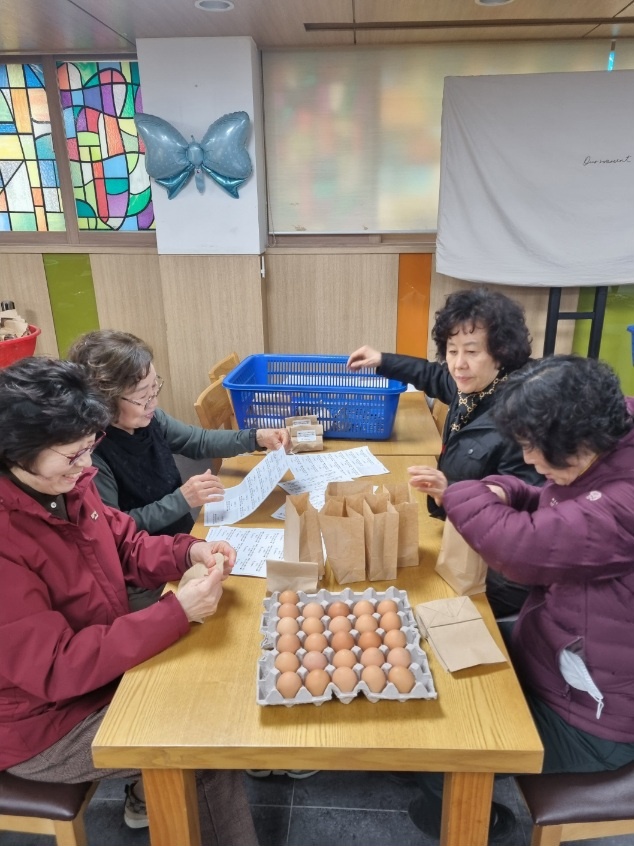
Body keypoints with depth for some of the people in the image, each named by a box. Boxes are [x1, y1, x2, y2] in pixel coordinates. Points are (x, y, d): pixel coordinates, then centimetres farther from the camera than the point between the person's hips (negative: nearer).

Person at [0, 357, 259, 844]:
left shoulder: (66, 483, -8)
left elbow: (126, 548, 4)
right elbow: (54, 669, -30)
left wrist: (189, 552, -16)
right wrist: (176, 613, -35)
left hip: (101, 667, 7)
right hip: (43, 724, -7)